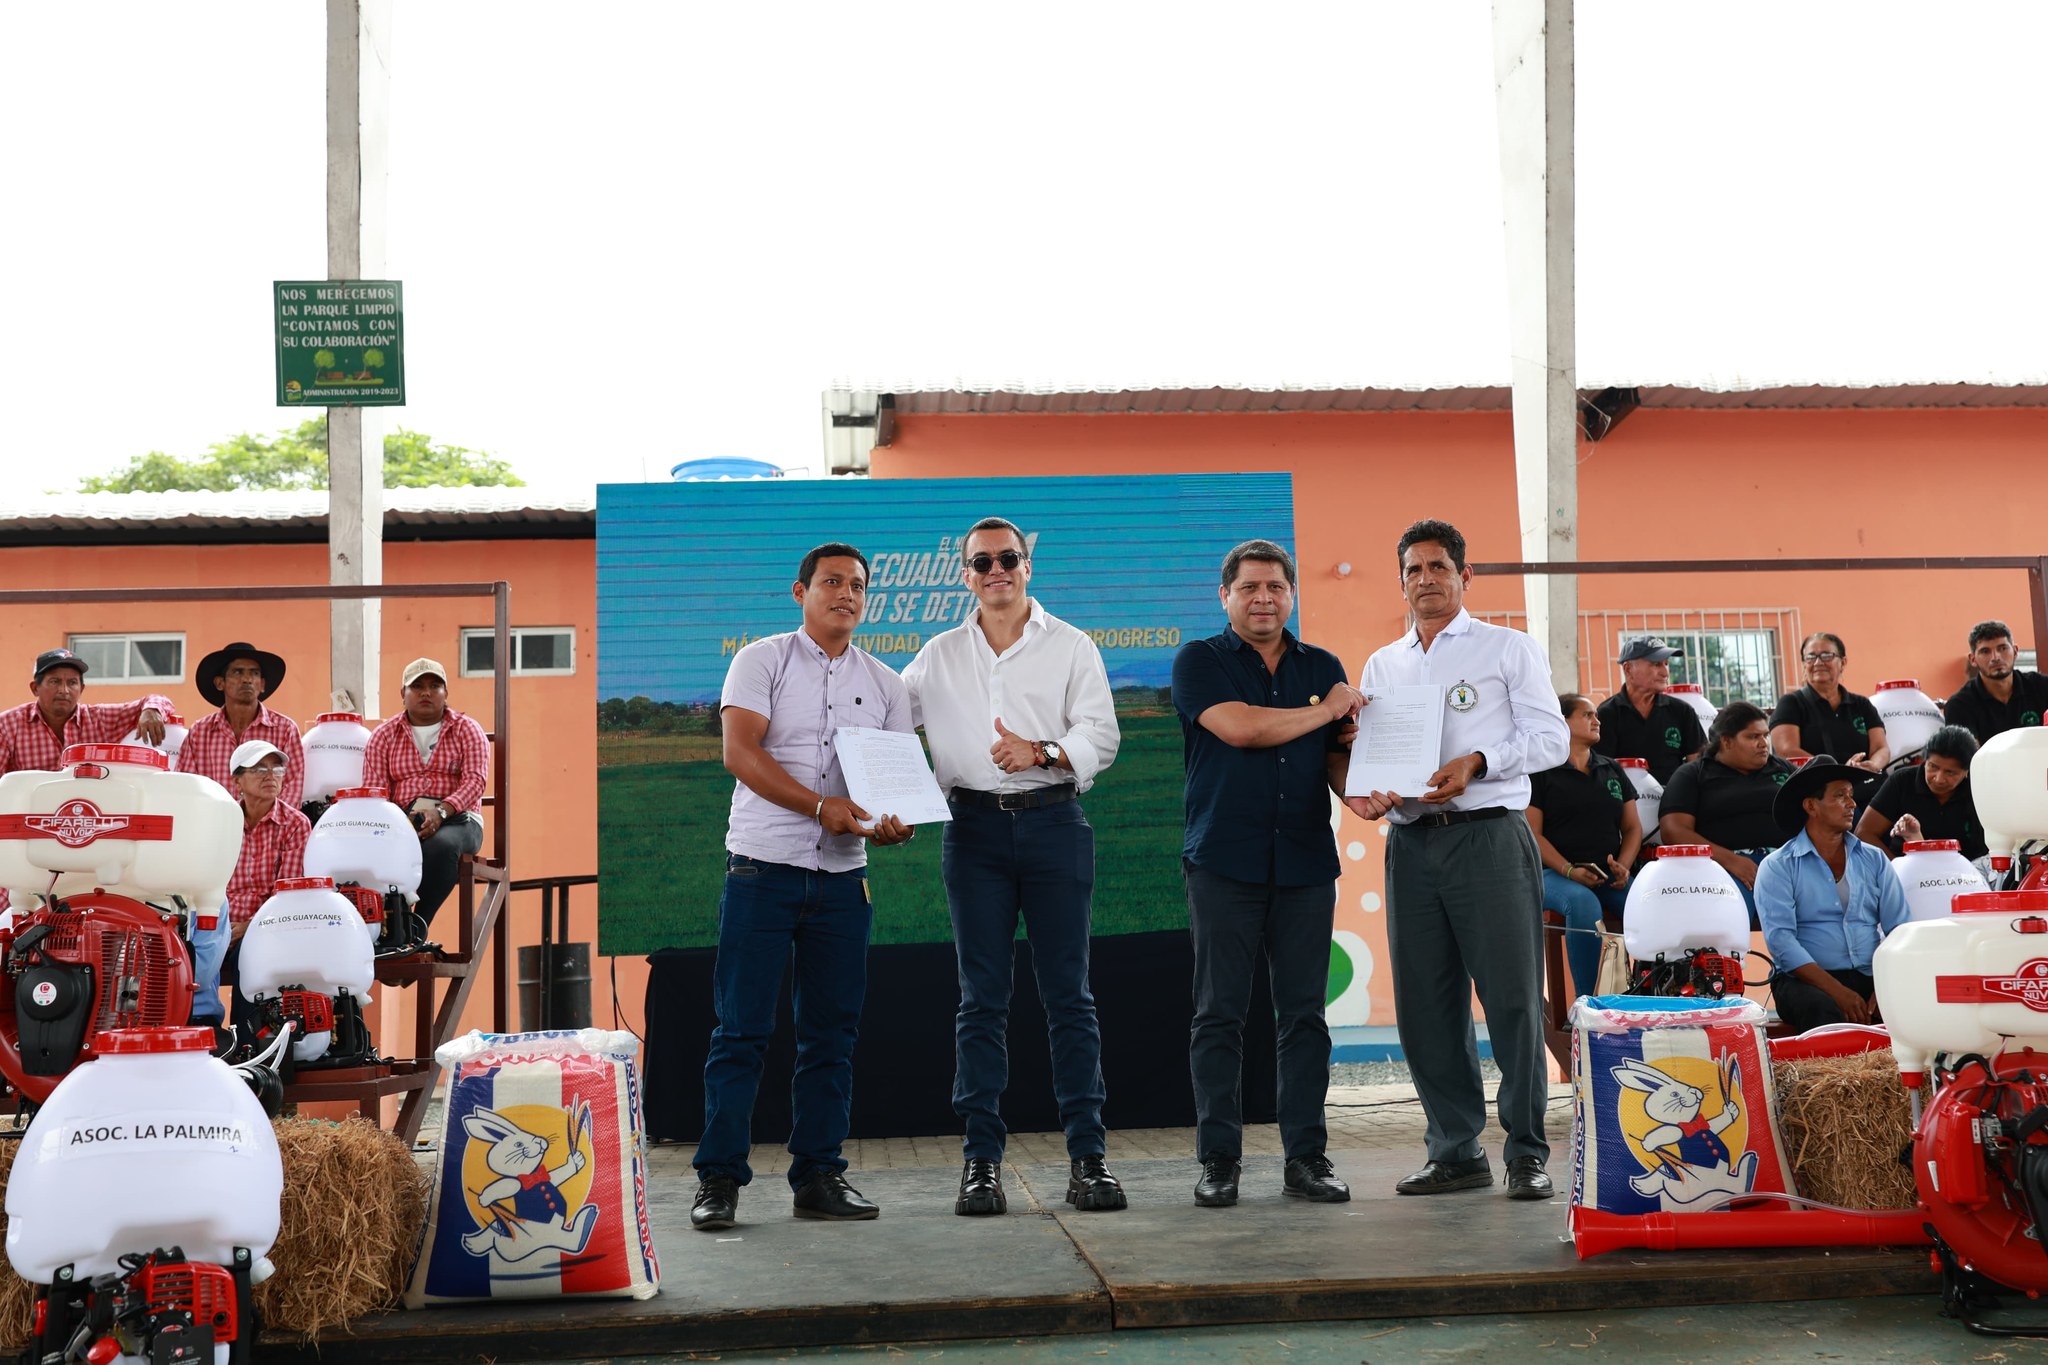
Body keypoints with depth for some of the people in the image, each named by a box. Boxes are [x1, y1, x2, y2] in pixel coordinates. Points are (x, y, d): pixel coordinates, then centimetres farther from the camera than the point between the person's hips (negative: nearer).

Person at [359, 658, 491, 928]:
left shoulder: (467, 730, 10)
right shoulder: (383, 736, 16)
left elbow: (476, 780, -5)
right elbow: (374, 790, 7)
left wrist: (440, 812, -23)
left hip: (455, 818, -1)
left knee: (440, 845, -39)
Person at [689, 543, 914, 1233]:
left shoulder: (885, 685, 13)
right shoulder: (761, 661, 2)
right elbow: (740, 753, -10)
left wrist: (894, 823, -13)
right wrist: (822, 805, -20)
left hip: (843, 877, 4)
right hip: (763, 867, -4)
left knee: (831, 1033, 7)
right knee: (741, 1029, -3)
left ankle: (818, 1176, 15)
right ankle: (719, 1179, 3)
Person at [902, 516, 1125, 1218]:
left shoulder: (1070, 647, 8)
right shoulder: (938, 657, 14)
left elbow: (1101, 735, -1)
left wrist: (1040, 752, -18)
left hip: (1054, 824, -1)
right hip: (975, 827, 2)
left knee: (1068, 994, -1)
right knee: (981, 997, 1)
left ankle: (1088, 1154, 2)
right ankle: (981, 1159, 3)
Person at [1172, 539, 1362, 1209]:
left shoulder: (1323, 668, 16)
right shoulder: (1199, 662, 4)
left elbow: (1338, 756, 14)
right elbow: (1238, 727, -12)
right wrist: (1324, 711, -2)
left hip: (1305, 862, 3)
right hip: (1224, 862, -3)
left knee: (1304, 1014, 4)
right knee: (1219, 1015, 0)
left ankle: (1306, 1155, 11)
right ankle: (1219, 1159, 6)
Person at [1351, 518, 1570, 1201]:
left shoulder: (1508, 647, 7)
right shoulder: (1381, 665, 20)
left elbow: (1550, 737, -1)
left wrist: (1476, 764, -16)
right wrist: (1365, 791, -6)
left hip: (1489, 837, -4)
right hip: (1411, 843, 5)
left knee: (1511, 998, -7)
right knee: (1425, 1005, 4)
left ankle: (1527, 1153, 1)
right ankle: (1456, 1151, 14)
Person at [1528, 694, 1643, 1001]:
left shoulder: (1612, 769, 21)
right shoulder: (1542, 772, 4)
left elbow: (1632, 827, 18)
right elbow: (1532, 833, -3)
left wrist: (1623, 866, -2)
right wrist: (1569, 871, -17)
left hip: (1610, 875, 5)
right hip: (1556, 873, -5)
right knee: (1583, 904, -38)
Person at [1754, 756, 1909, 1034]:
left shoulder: (1873, 859, 16)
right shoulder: (1777, 866, 2)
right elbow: (1780, 940, -10)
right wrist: (1838, 992, -20)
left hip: (1870, 978, 4)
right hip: (1806, 980, -3)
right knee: (1823, 1010, -38)